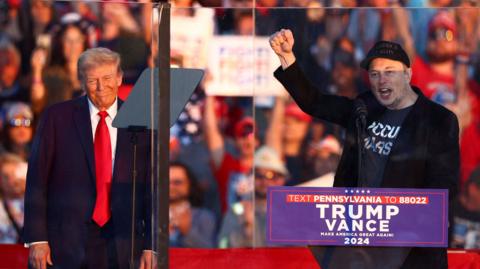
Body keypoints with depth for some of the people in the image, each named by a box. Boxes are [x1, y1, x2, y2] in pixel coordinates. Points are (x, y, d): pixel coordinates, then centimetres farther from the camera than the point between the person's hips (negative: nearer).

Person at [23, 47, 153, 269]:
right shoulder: (57, 117, 3)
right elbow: (37, 180, 1)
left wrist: (151, 246, 2)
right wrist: (37, 239, -6)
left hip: (122, 248, 1)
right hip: (67, 241, -1)